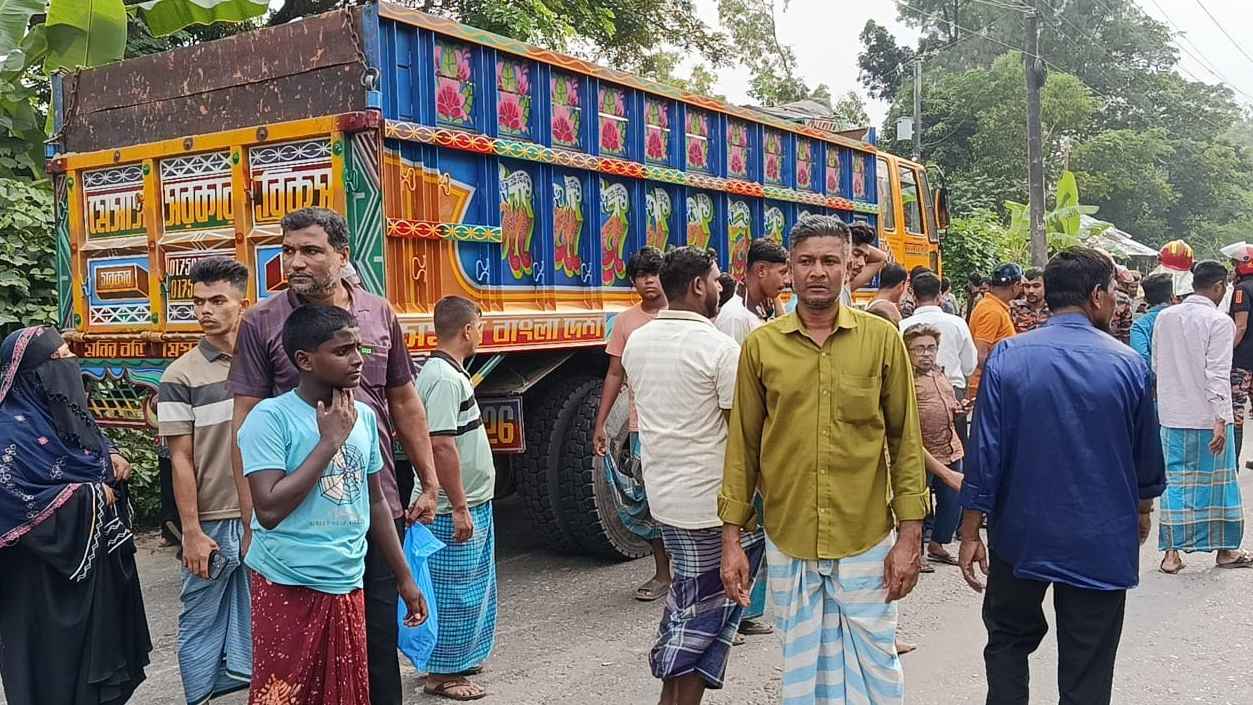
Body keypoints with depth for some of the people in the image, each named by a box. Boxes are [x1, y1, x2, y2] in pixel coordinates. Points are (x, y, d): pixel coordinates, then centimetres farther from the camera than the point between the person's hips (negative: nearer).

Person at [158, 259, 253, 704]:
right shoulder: (181, 376, -5)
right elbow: (181, 459, -6)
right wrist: (192, 532, -8)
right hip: (211, 524, -3)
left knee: (257, 620, 13)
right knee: (202, 624, 8)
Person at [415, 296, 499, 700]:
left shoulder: (449, 372, 11)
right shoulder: (444, 378, -21)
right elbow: (441, 445, -25)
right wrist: (459, 507, -22)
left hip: (472, 505, 10)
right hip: (457, 510, -10)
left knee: (473, 588, 20)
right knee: (454, 592, 1)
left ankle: (459, 658, 33)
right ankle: (442, 674, 12)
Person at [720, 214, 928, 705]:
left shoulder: (882, 339, -2)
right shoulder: (761, 345, 0)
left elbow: (905, 440, 1)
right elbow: (743, 445, 4)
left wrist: (910, 536, -3)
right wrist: (732, 540, 2)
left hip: (867, 543, -1)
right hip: (788, 544, 1)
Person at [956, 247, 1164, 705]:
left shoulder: (1007, 357, -9)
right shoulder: (1128, 364, -8)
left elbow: (984, 454, -10)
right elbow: (1146, 456, 4)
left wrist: (970, 532, -1)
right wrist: (1142, 509, 24)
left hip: (1022, 535, 1)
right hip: (1101, 542, 0)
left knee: (1009, 638, 22)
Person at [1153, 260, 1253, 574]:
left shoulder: (1164, 317, 4)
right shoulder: (1219, 322, -12)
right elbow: (1218, 375, -17)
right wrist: (1220, 421, -18)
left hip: (1172, 416, 4)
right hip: (1207, 417, -4)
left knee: (1174, 480, 10)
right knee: (1216, 479, 9)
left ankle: (1171, 552, 10)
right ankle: (1225, 549, 23)